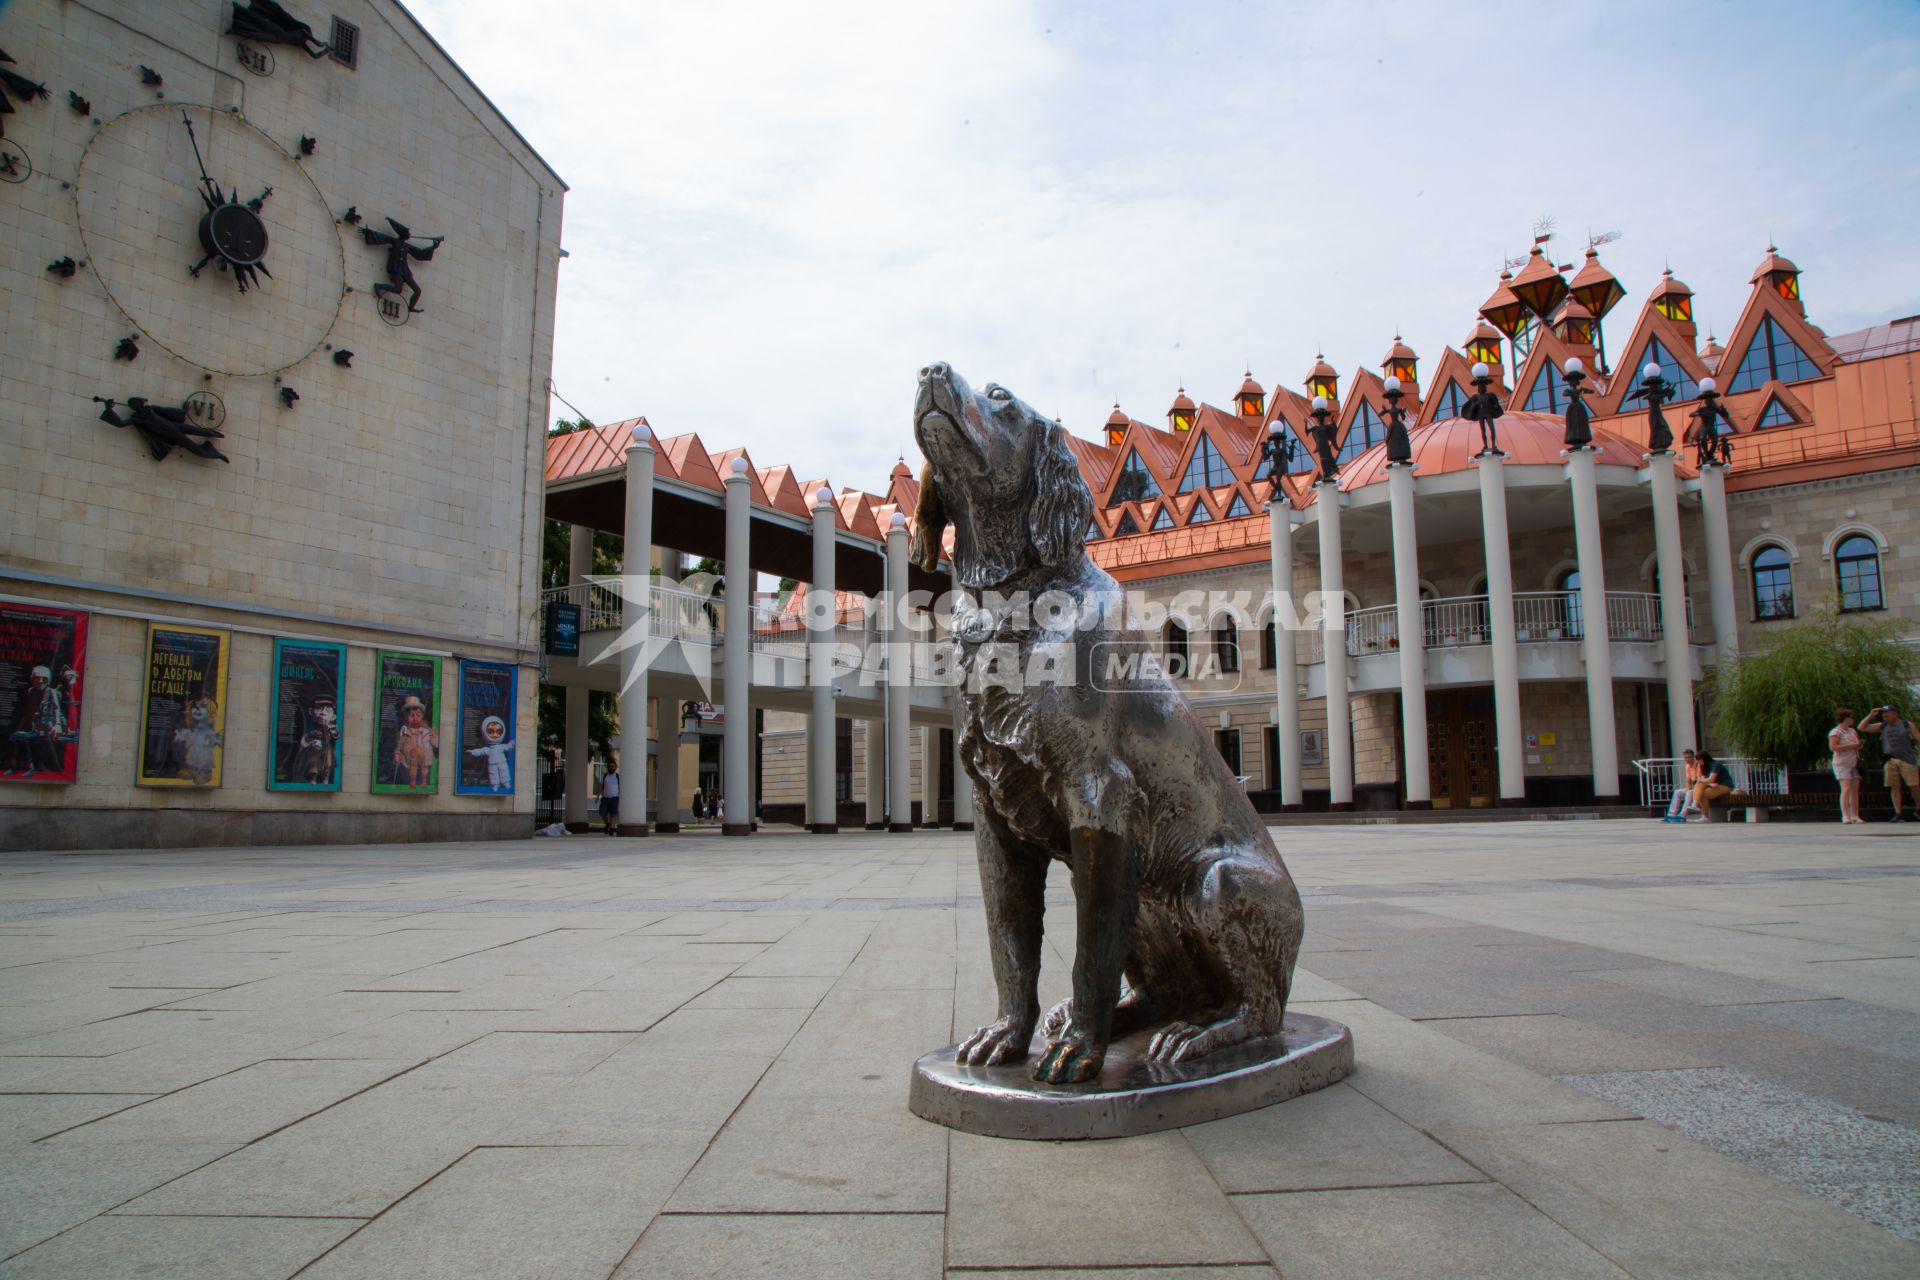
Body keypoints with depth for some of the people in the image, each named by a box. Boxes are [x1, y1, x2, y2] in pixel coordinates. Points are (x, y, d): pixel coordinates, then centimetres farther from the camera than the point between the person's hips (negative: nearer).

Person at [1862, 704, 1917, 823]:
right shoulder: (1882, 726, 13)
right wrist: (1871, 715, 6)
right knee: (1895, 787, -2)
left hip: (1907, 759, -2)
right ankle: (1898, 814, -2)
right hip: (1890, 760, 2)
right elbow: (1862, 728, 12)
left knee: (1915, 786, 0)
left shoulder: (1907, 725, 6)